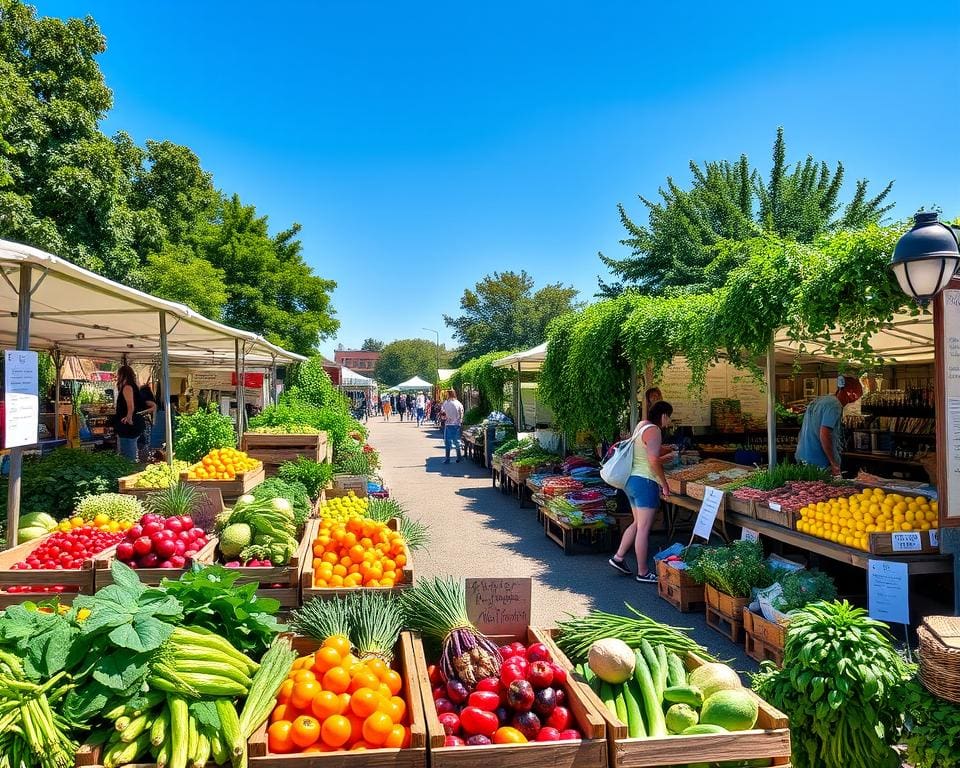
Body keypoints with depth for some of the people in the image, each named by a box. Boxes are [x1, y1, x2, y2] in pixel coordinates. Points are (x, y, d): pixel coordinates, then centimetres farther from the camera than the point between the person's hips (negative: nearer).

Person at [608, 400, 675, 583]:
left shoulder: (641, 425, 15)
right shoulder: (653, 430, -14)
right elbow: (654, 461, -22)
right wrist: (664, 484, -14)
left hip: (631, 480, 10)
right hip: (644, 482, -10)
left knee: (638, 523, 19)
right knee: (643, 528, -3)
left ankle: (618, 557, 22)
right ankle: (643, 573, 4)